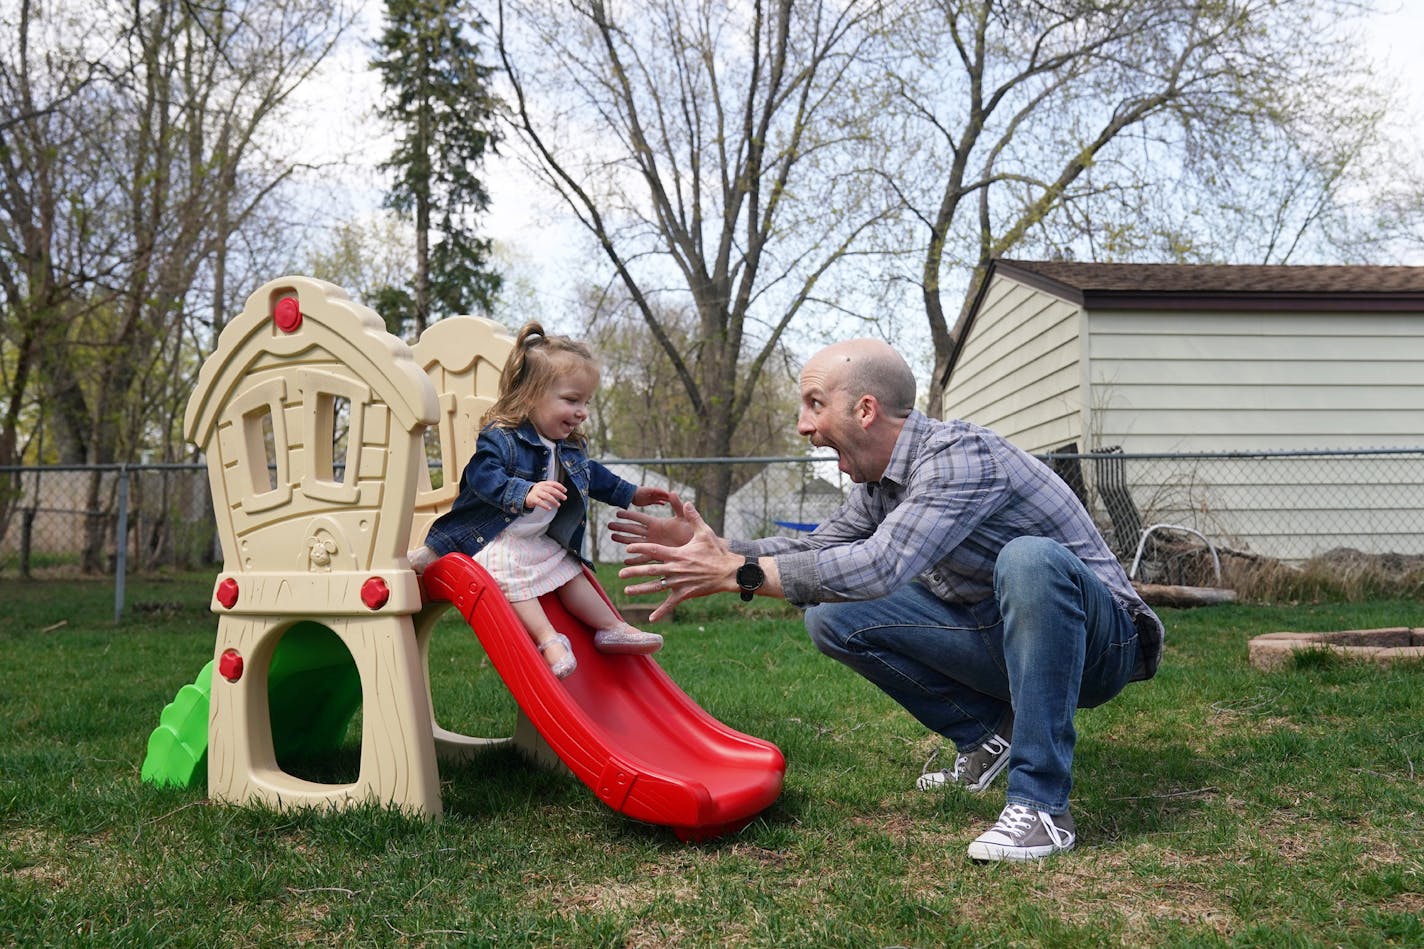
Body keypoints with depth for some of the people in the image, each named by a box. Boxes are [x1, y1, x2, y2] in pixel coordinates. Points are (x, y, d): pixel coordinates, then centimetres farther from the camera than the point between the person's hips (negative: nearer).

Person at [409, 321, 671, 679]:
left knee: (570, 573, 9)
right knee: (513, 576, -30)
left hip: (541, 540, 8)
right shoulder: (499, 437, -20)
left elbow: (593, 476, 25)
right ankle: (548, 638, -35)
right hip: (494, 539, -8)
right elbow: (484, 476, -34)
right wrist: (525, 493, -48)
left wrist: (632, 494, 26)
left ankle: (612, 629, 18)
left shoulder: (571, 448, 7)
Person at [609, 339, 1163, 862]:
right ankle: (988, 732, 7)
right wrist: (716, 549, -6)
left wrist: (737, 573, -34)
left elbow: (882, 567, -38)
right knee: (832, 615, -5)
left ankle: (1041, 806, -30)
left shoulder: (959, 455, -26)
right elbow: (817, 549, 11)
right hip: (1003, 640, 7)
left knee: (1030, 558, -40)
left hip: (1100, 639, -7)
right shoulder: (879, 484, 2)